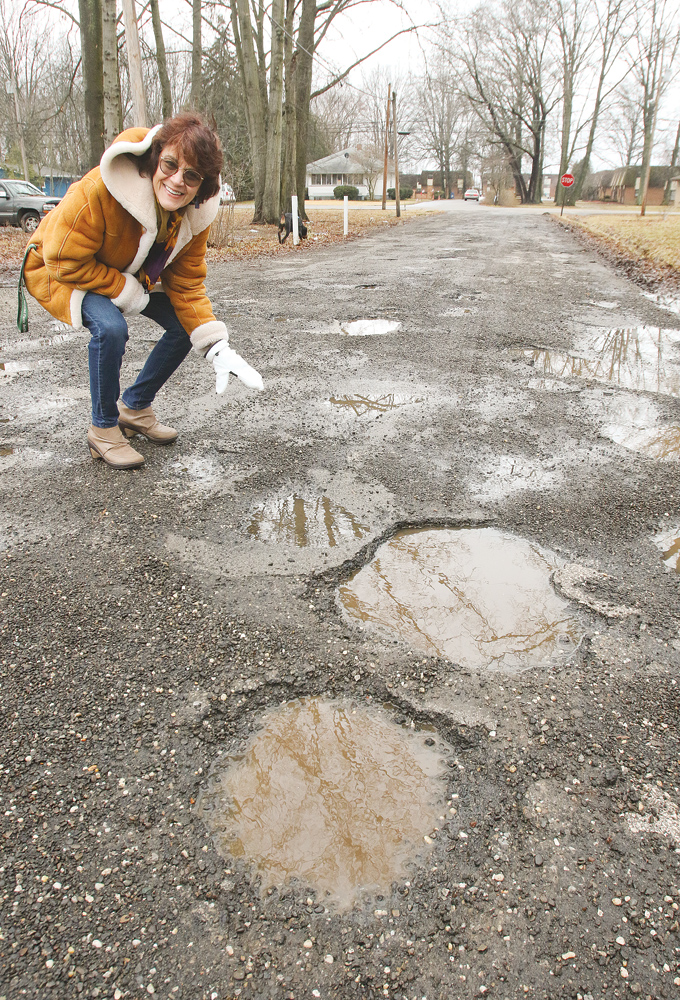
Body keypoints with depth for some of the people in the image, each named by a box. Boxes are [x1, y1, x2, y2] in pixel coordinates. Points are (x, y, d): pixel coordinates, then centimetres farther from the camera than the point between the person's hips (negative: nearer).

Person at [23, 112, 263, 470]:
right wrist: (125, 290, -31)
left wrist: (218, 348, -25)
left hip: (130, 276, 6)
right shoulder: (99, 190, -36)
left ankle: (135, 407, 16)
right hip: (58, 271, -6)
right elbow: (64, 260, -28)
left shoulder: (195, 213, -18)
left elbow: (187, 285, -14)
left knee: (188, 325, -3)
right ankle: (103, 430, -10)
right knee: (110, 327, -34)